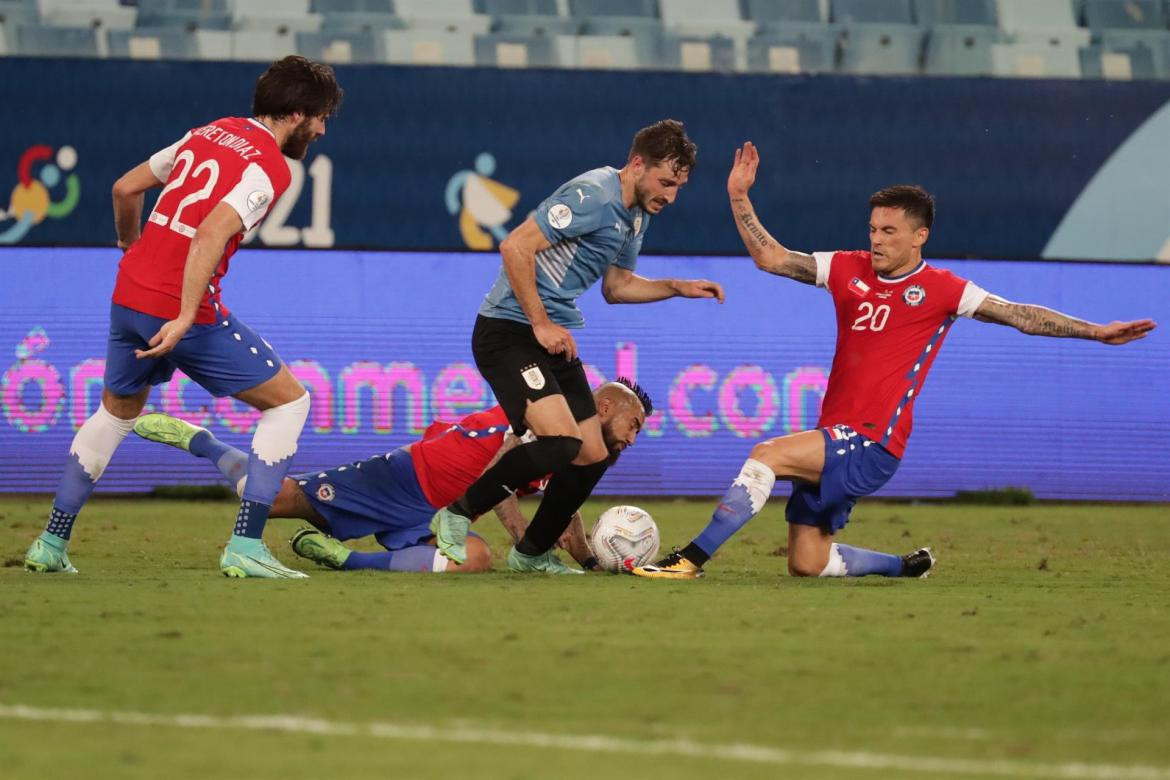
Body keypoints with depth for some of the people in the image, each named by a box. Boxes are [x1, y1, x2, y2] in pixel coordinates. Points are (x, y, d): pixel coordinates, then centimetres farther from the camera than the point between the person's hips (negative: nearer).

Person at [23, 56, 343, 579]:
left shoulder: (210, 134, 14)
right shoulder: (269, 167, -10)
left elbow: (126, 187, 22)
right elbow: (211, 235, -25)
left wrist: (133, 248, 40)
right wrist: (186, 318, -27)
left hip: (129, 293, 8)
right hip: (182, 308, -8)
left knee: (117, 412, 28)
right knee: (288, 401, 2)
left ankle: (51, 543, 29)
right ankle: (244, 548, -5)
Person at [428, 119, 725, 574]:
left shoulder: (637, 215, 13)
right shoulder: (592, 195, -18)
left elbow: (616, 287, 26)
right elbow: (516, 247, -23)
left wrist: (677, 288, 12)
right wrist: (541, 324, -21)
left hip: (556, 339, 10)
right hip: (508, 330, -10)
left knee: (592, 456, 6)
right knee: (561, 440, -24)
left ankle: (531, 554, 23)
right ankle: (456, 517, -10)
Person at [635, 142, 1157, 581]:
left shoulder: (939, 289, -2)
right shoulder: (848, 270, 11)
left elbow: (1022, 316, -3)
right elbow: (771, 258, 14)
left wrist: (1094, 331, -12)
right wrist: (739, 198, 5)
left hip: (872, 444, -7)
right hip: (834, 441, 7)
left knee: (767, 455, -28)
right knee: (807, 565, 7)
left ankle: (691, 559, -28)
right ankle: (907, 566, 32)